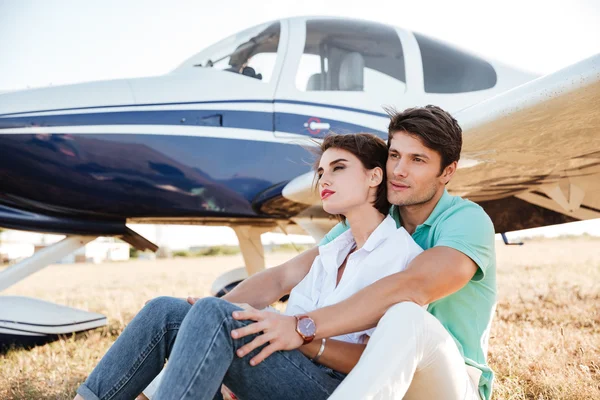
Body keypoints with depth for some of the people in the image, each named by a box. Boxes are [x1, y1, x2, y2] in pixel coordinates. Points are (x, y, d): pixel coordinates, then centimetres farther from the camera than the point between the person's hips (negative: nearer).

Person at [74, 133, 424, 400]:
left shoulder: (403, 253, -2)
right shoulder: (331, 253, 22)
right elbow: (290, 319, 11)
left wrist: (300, 333, -23)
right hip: (296, 371, 7)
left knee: (215, 313, -28)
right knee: (166, 311, -8)